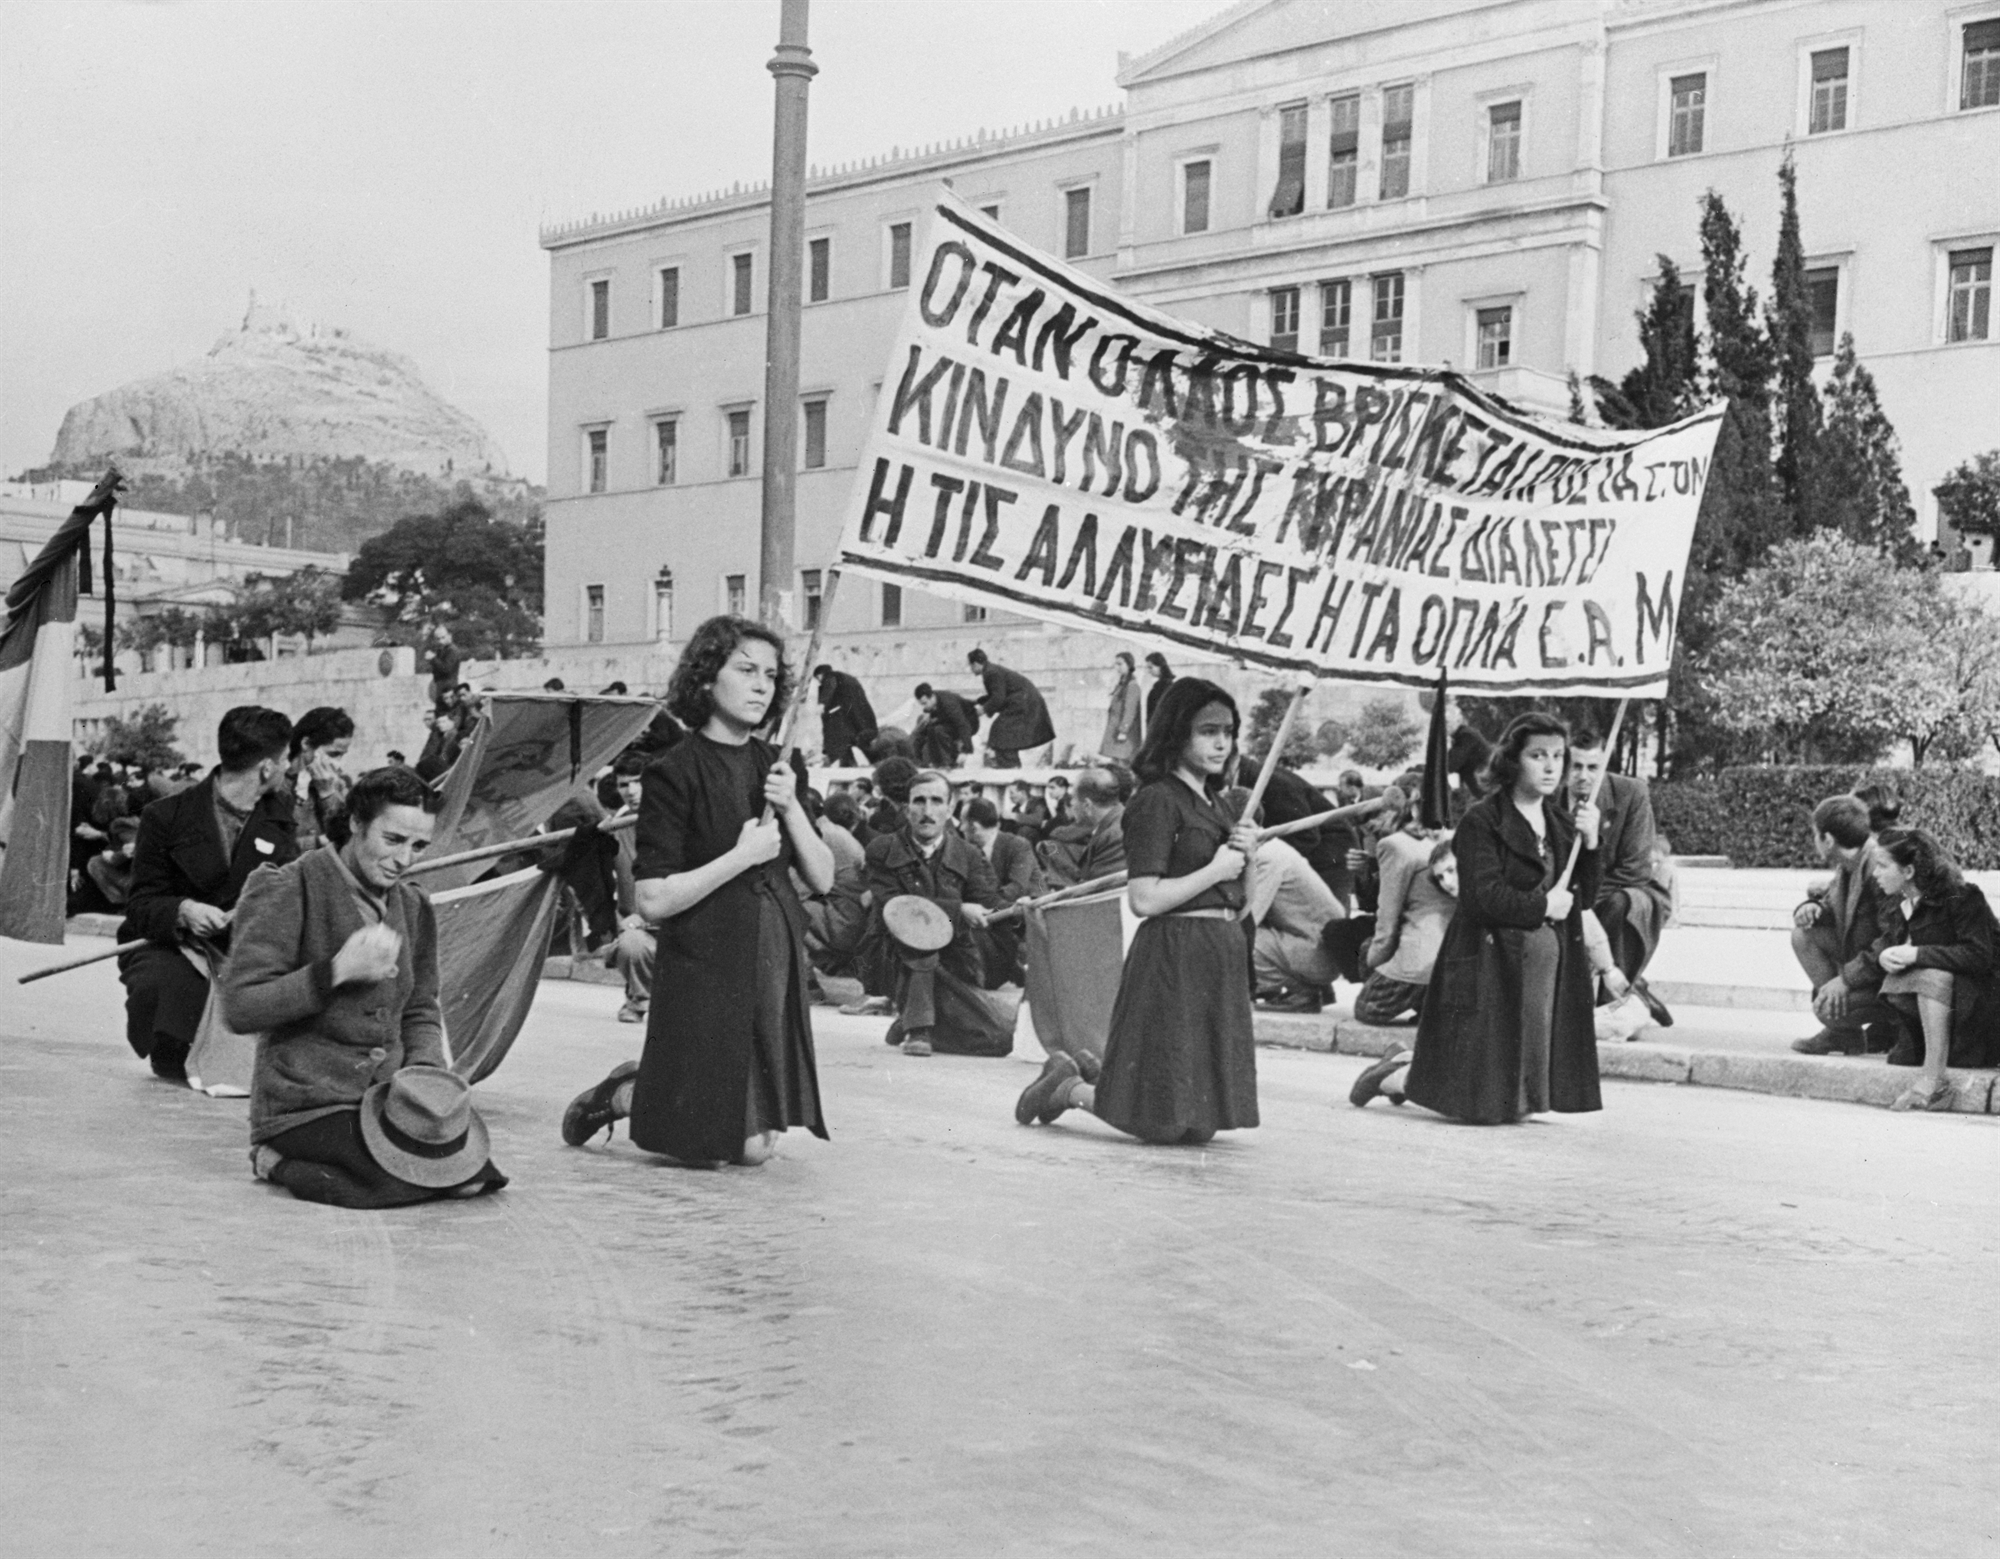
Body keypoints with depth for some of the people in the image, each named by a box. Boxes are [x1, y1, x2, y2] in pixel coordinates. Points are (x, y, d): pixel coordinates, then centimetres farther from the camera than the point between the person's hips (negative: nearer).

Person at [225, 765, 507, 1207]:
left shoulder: (412, 906, 13)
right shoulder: (289, 889, -10)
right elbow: (240, 1008, -17)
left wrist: (429, 1073, 0)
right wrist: (336, 972, -24)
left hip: (386, 1094, 7)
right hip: (305, 1104, -7)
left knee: (466, 1168, -17)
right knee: (408, 1177, -29)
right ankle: (277, 1161, -2)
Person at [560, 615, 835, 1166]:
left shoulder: (775, 767, 8)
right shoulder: (675, 774, -11)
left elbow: (823, 878, 6)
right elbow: (652, 900, -16)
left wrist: (791, 809, -8)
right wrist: (742, 856, -18)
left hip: (777, 968, 6)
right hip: (705, 971, -6)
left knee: (757, 1145, 10)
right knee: (710, 1146, -2)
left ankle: (648, 1085, 32)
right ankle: (626, 1095, 23)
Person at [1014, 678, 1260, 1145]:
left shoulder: (1216, 803, 16)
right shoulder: (1157, 800, -11)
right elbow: (1143, 900, -20)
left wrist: (1246, 856, 0)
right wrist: (1216, 869, -13)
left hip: (1222, 957, 9)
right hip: (1174, 954, -9)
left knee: (1201, 1121, 12)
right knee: (1167, 1120, -5)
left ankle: (1084, 1072, 27)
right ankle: (1071, 1089, 16)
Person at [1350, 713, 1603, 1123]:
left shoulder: (1561, 823, 13)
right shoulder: (1481, 821, -9)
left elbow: (1582, 896, 11)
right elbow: (1483, 897, -19)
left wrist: (1590, 842, -3)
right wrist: (1542, 905, -9)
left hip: (1550, 965, 7)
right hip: (1491, 964, -7)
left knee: (1521, 1094, 8)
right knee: (1483, 1099, -6)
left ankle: (1410, 1065, 31)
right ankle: (1393, 1077, 21)